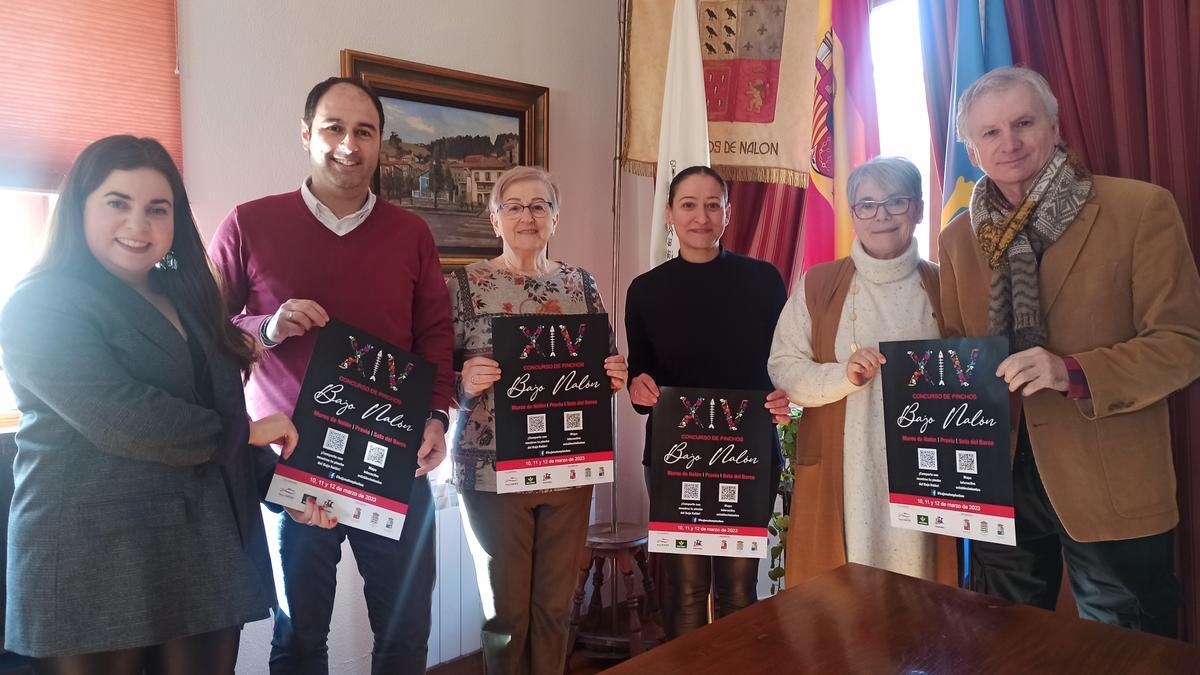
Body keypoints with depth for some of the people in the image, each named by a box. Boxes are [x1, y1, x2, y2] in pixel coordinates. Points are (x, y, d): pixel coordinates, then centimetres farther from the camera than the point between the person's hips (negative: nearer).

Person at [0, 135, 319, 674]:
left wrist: (280, 479, 5)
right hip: (95, 568, -6)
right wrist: (246, 430, -9)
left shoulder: (184, 300, 16)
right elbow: (121, 419, -20)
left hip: (207, 556, 6)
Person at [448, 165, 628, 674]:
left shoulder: (581, 283, 7)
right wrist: (465, 383, -22)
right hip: (493, 468, -2)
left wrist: (614, 377, -9)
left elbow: (605, 369, 13)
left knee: (556, 603, 13)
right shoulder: (465, 284, -2)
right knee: (507, 606, 8)